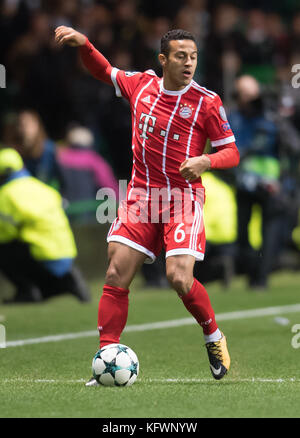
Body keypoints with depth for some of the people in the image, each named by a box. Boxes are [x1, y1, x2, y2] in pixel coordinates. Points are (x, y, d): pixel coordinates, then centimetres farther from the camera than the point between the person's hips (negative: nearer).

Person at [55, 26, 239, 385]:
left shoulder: (206, 102, -5)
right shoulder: (141, 85, 6)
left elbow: (231, 152, -1)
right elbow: (104, 71, 24)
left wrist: (205, 161, -21)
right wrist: (82, 43, 8)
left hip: (182, 197, -4)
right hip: (141, 195, 4)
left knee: (179, 278, -18)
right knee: (116, 277, -7)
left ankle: (214, 338, 10)